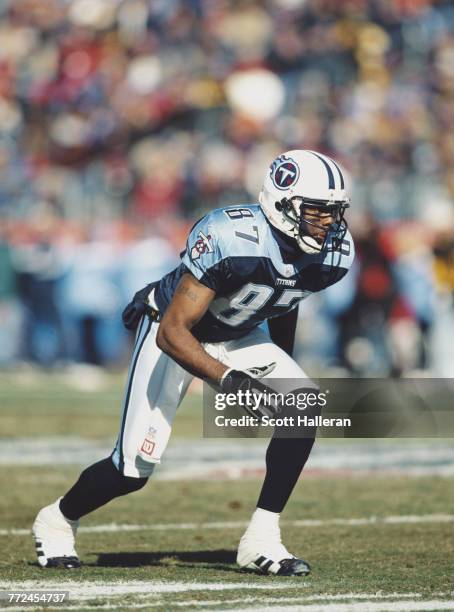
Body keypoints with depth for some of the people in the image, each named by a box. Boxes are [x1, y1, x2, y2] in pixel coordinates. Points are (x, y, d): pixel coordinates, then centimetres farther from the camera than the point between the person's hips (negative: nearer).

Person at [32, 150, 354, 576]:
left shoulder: (333, 252, -17)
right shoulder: (231, 239, -37)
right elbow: (173, 332, -35)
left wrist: (284, 374, 20)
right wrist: (225, 377, -49)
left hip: (237, 336, 6)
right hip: (174, 333, -6)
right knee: (133, 470, -6)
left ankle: (261, 540, -10)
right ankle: (57, 521, 26)